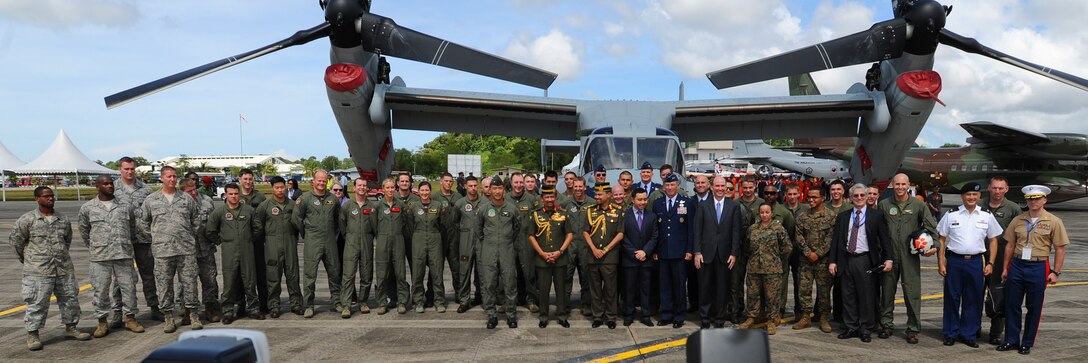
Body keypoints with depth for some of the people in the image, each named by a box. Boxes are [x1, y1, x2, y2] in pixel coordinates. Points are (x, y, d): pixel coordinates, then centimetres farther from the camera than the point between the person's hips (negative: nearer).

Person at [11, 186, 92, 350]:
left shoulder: (63, 219, 8)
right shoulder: (27, 219, -6)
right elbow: (15, 239, 2)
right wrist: (26, 258, 9)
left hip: (64, 268, 5)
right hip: (38, 271, -5)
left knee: (70, 298, 10)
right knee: (37, 302, -2)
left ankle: (70, 327, 25)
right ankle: (32, 334, 10)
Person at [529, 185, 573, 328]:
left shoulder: (563, 214, 5)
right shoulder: (536, 215, 4)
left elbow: (569, 235, 4)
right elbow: (531, 236, 3)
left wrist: (560, 252, -8)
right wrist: (542, 253, -7)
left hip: (560, 258, 0)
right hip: (542, 259, 0)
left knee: (561, 288, 5)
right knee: (543, 289, 4)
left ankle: (562, 316, 16)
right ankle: (543, 317, 15)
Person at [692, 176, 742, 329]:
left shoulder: (734, 206, 4)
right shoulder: (703, 206, 4)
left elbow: (736, 232, 2)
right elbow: (697, 231, 2)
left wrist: (734, 253, -4)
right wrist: (697, 252, -5)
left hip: (724, 255, 0)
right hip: (706, 254, 0)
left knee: (722, 288, 6)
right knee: (705, 288, 5)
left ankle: (719, 320, 18)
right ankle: (705, 319, 16)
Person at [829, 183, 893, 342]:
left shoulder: (876, 215, 3)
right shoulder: (842, 216, 11)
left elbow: (885, 239, 1)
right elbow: (836, 240, 10)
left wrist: (888, 259, -9)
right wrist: (833, 261, 4)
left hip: (865, 260, -3)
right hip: (846, 260, 3)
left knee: (866, 296, 1)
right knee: (848, 296, 7)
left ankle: (866, 330, 12)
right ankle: (851, 328, 17)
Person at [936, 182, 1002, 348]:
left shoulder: (987, 216, 6)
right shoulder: (951, 215, 1)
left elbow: (993, 240, 12)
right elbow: (941, 239, 3)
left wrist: (990, 263, 3)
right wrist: (941, 263, -2)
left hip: (975, 261, 1)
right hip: (954, 261, -1)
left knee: (973, 300, 6)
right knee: (952, 298, 4)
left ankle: (968, 334, 19)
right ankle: (951, 334, 15)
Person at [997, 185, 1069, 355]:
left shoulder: (1054, 222, -3)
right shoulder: (1018, 220, 5)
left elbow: (1060, 249, -2)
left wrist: (1056, 272, -6)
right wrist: (1006, 268, 9)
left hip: (1038, 267, -3)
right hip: (1016, 265, 3)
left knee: (1034, 308, 5)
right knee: (1012, 305, 6)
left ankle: (1027, 344, 17)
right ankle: (1011, 340, 18)